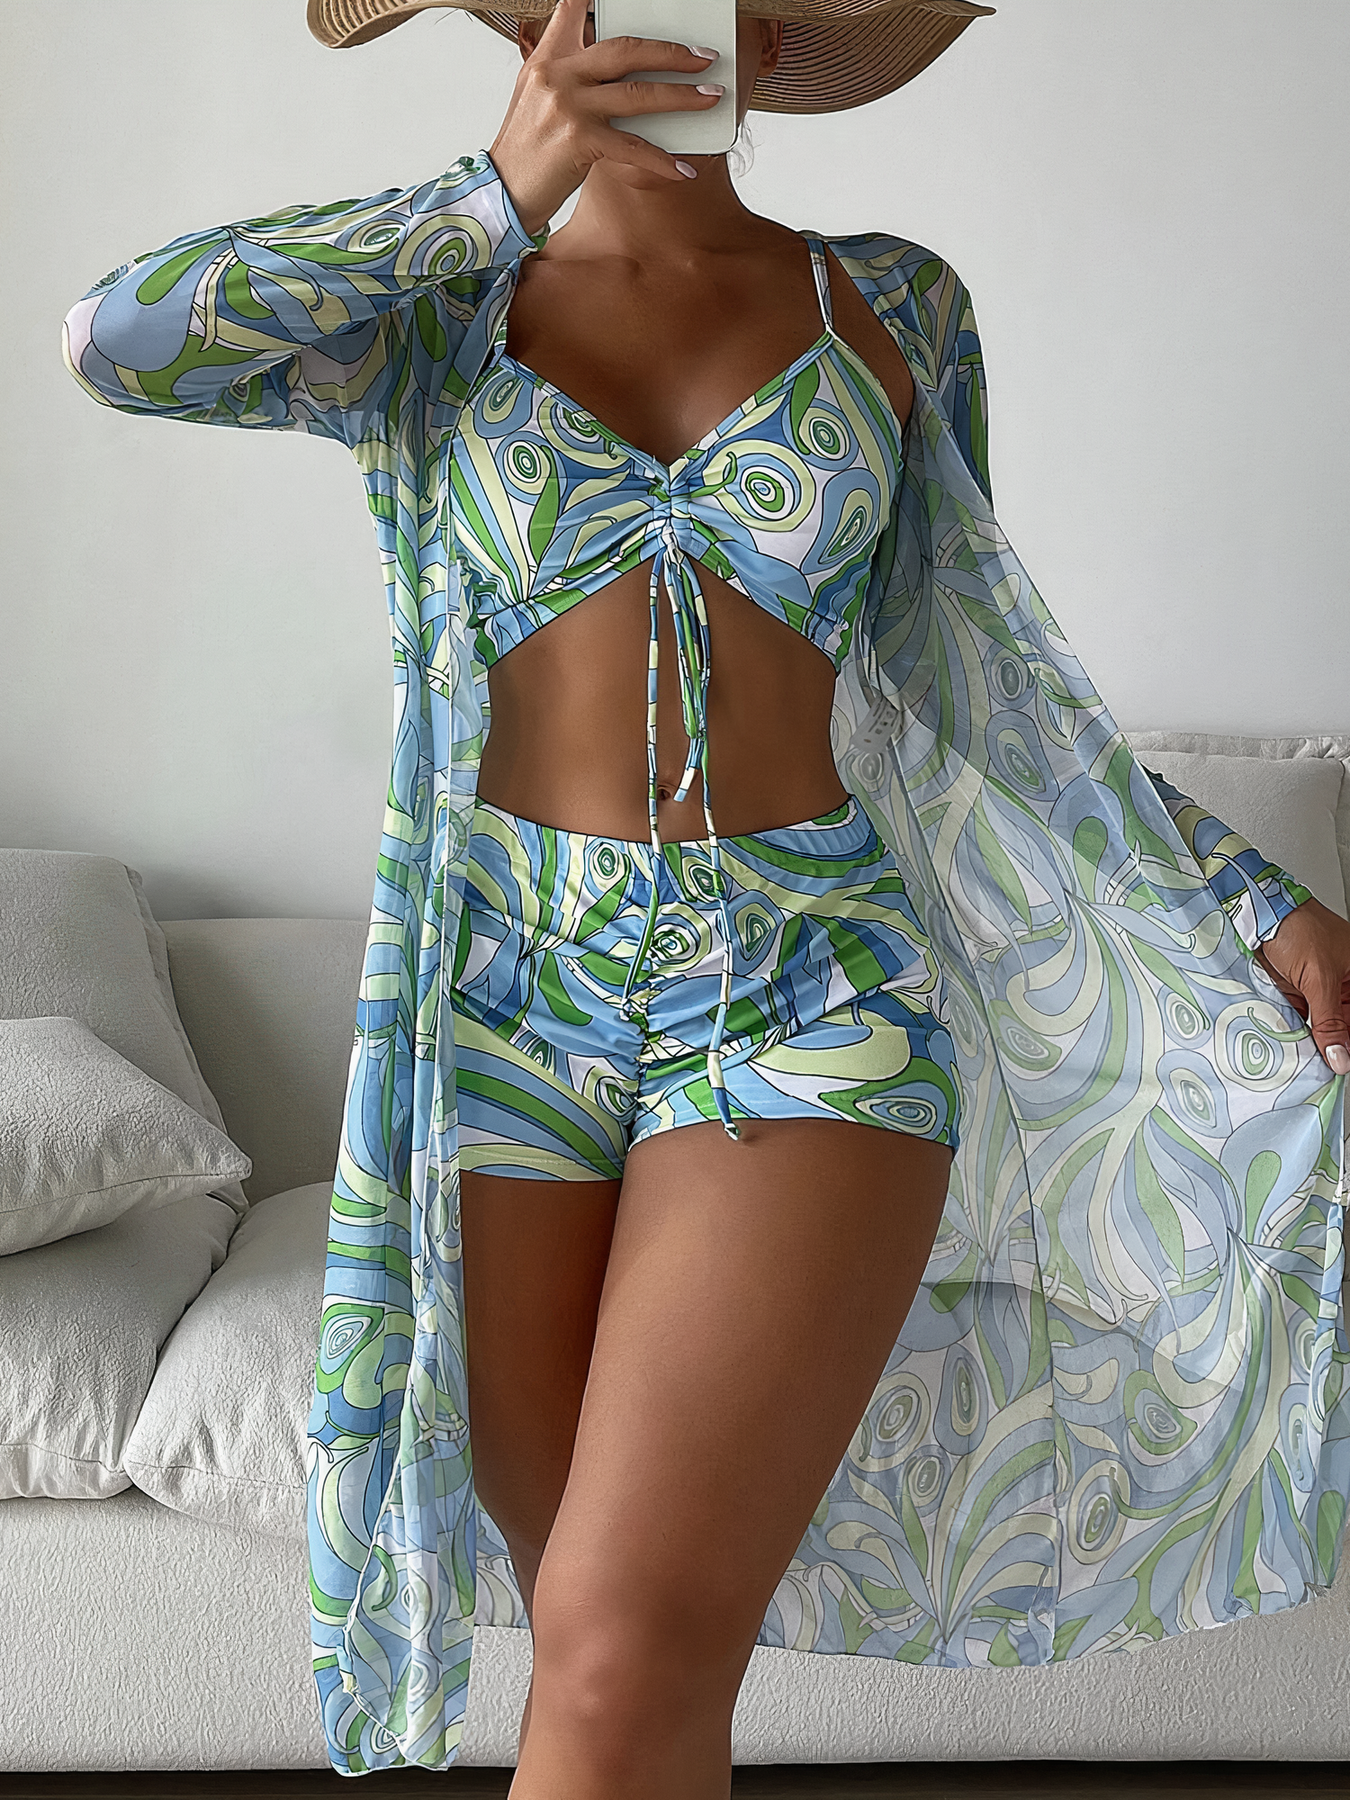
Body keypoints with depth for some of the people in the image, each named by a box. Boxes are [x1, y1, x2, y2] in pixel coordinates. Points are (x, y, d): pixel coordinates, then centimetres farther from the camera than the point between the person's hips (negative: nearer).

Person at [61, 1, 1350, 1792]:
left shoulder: (893, 304, 11)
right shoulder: (436, 322, 9)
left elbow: (973, 689, 13)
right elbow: (117, 336, -8)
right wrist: (498, 195, -9)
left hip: (806, 1002, -1)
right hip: (507, 998, 1)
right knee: (606, 1644, 11)